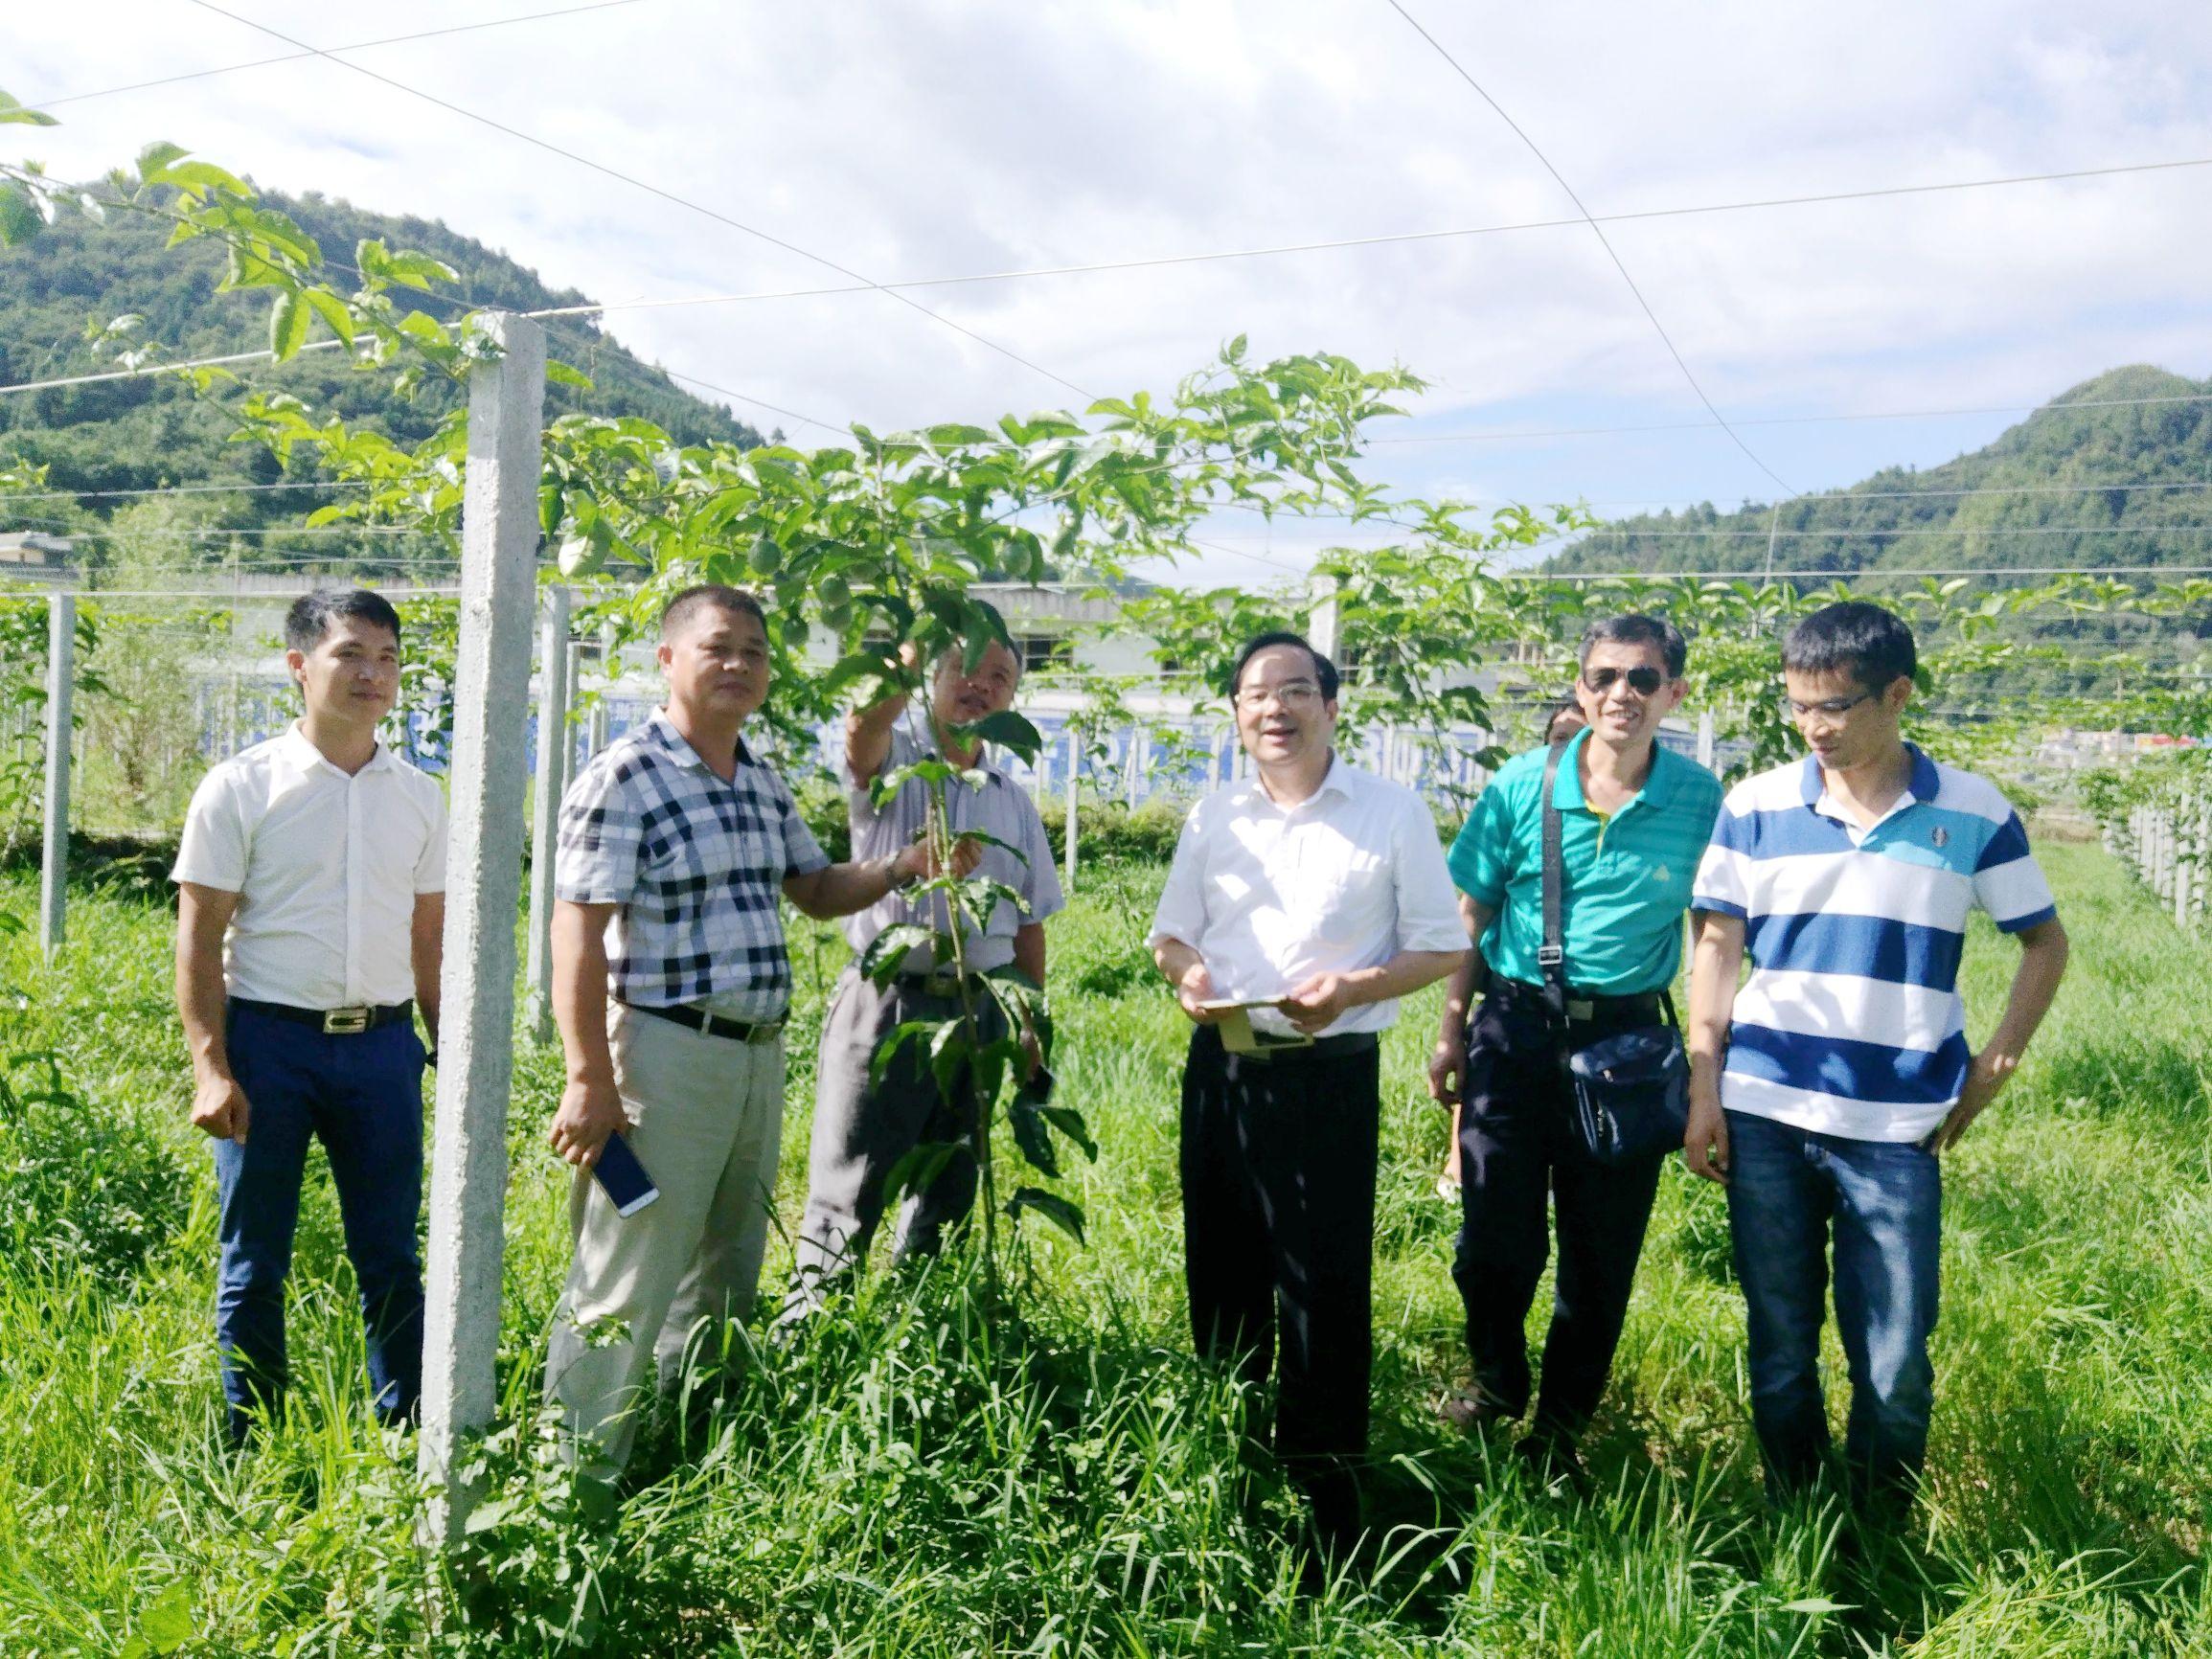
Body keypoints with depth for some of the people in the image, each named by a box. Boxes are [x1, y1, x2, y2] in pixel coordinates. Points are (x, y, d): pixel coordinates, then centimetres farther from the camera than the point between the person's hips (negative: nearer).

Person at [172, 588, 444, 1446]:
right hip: (270, 1037, -3)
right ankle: (253, 1450, 20)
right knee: (253, 1264, 6)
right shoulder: (241, 787, -2)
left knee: (391, 1260, 9)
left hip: (382, 1043, 3)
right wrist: (211, 1068, -11)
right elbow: (199, 937, -3)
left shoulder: (419, 797, 9)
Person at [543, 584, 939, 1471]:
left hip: (759, 1052, 8)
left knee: (726, 1279, 17)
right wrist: (589, 1079, -19)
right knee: (629, 1284, -2)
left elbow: (818, 890, 23)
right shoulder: (623, 778, -11)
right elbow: (579, 934, -15)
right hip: (666, 1052, -8)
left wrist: (904, 866, 4)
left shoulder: (763, 783, 13)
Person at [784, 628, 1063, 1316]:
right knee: (845, 1203, -4)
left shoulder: (1015, 802, 15)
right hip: (886, 1001, -5)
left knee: (947, 1196, 14)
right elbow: (864, 728, -26)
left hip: (978, 1012, 5)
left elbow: (1029, 923, 17)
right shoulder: (894, 757, 0)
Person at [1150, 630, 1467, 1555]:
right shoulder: (1212, 819, 10)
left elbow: (1444, 948, -1)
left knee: (1323, 1285, -2)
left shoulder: (1392, 814, -2)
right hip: (1220, 1070, 4)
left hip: (1330, 1073, -4)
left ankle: (1323, 1487, 14)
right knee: (1220, 1273, 14)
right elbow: (1170, 935, 16)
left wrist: (1354, 987, -18)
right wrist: (1186, 972, -7)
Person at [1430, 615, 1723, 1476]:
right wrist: (1451, 1031, 4)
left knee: (1602, 1250, 9)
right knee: (1495, 1234, 6)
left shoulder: (1702, 800, -2)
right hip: (1516, 1028, 0)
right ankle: (1496, 1381, 35)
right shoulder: (1521, 786, -2)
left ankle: (1561, 1424, 30)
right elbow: (1472, 914, 5)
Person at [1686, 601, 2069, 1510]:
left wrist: (1991, 1069, 2)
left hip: (1897, 1129, -1)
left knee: (1895, 1364, 4)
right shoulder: (1756, 805, 1)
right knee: (1779, 1344, 11)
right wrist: (1703, 1090, -1)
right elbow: (1717, 949, 3)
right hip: (1764, 1118, 1)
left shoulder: (1974, 812, 0)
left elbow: (2045, 941, 10)